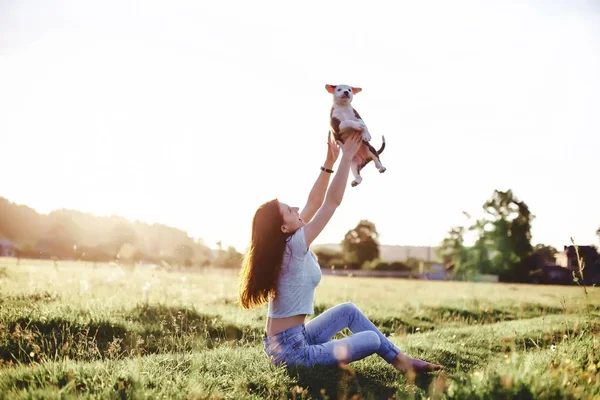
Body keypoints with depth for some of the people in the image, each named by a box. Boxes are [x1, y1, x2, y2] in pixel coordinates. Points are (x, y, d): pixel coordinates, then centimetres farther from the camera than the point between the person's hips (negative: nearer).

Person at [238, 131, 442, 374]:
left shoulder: (283, 245, 3)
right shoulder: (293, 246, -21)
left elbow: (313, 203, 9)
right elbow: (333, 201, -21)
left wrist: (329, 162, 7)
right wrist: (346, 157, -16)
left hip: (289, 341, 10)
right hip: (291, 350, -10)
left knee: (348, 310, 19)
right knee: (372, 340, -2)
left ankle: (399, 358, 23)